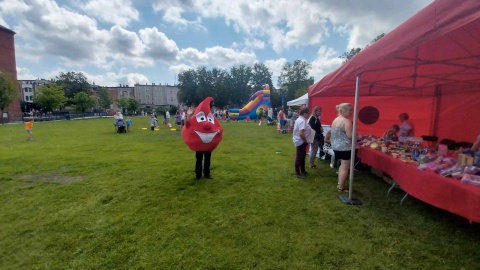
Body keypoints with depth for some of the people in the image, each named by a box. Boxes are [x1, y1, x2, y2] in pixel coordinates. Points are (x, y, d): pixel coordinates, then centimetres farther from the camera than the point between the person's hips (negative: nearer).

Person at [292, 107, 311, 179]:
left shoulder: (300, 119, 12)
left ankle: (302, 171, 34)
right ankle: (297, 172, 10)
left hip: (300, 141, 11)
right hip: (301, 141, -11)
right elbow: (301, 133, -32)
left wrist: (305, 140, 18)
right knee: (299, 157, 0)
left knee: (302, 156, 20)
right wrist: (305, 140, -18)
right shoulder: (302, 121, -22)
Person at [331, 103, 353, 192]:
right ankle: (341, 187, 8)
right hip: (345, 147, -9)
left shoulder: (335, 120, 10)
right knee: (345, 167, 1)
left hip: (336, 146, 9)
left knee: (342, 165, 22)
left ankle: (339, 184, 29)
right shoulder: (346, 121, -18)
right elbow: (350, 136, -22)